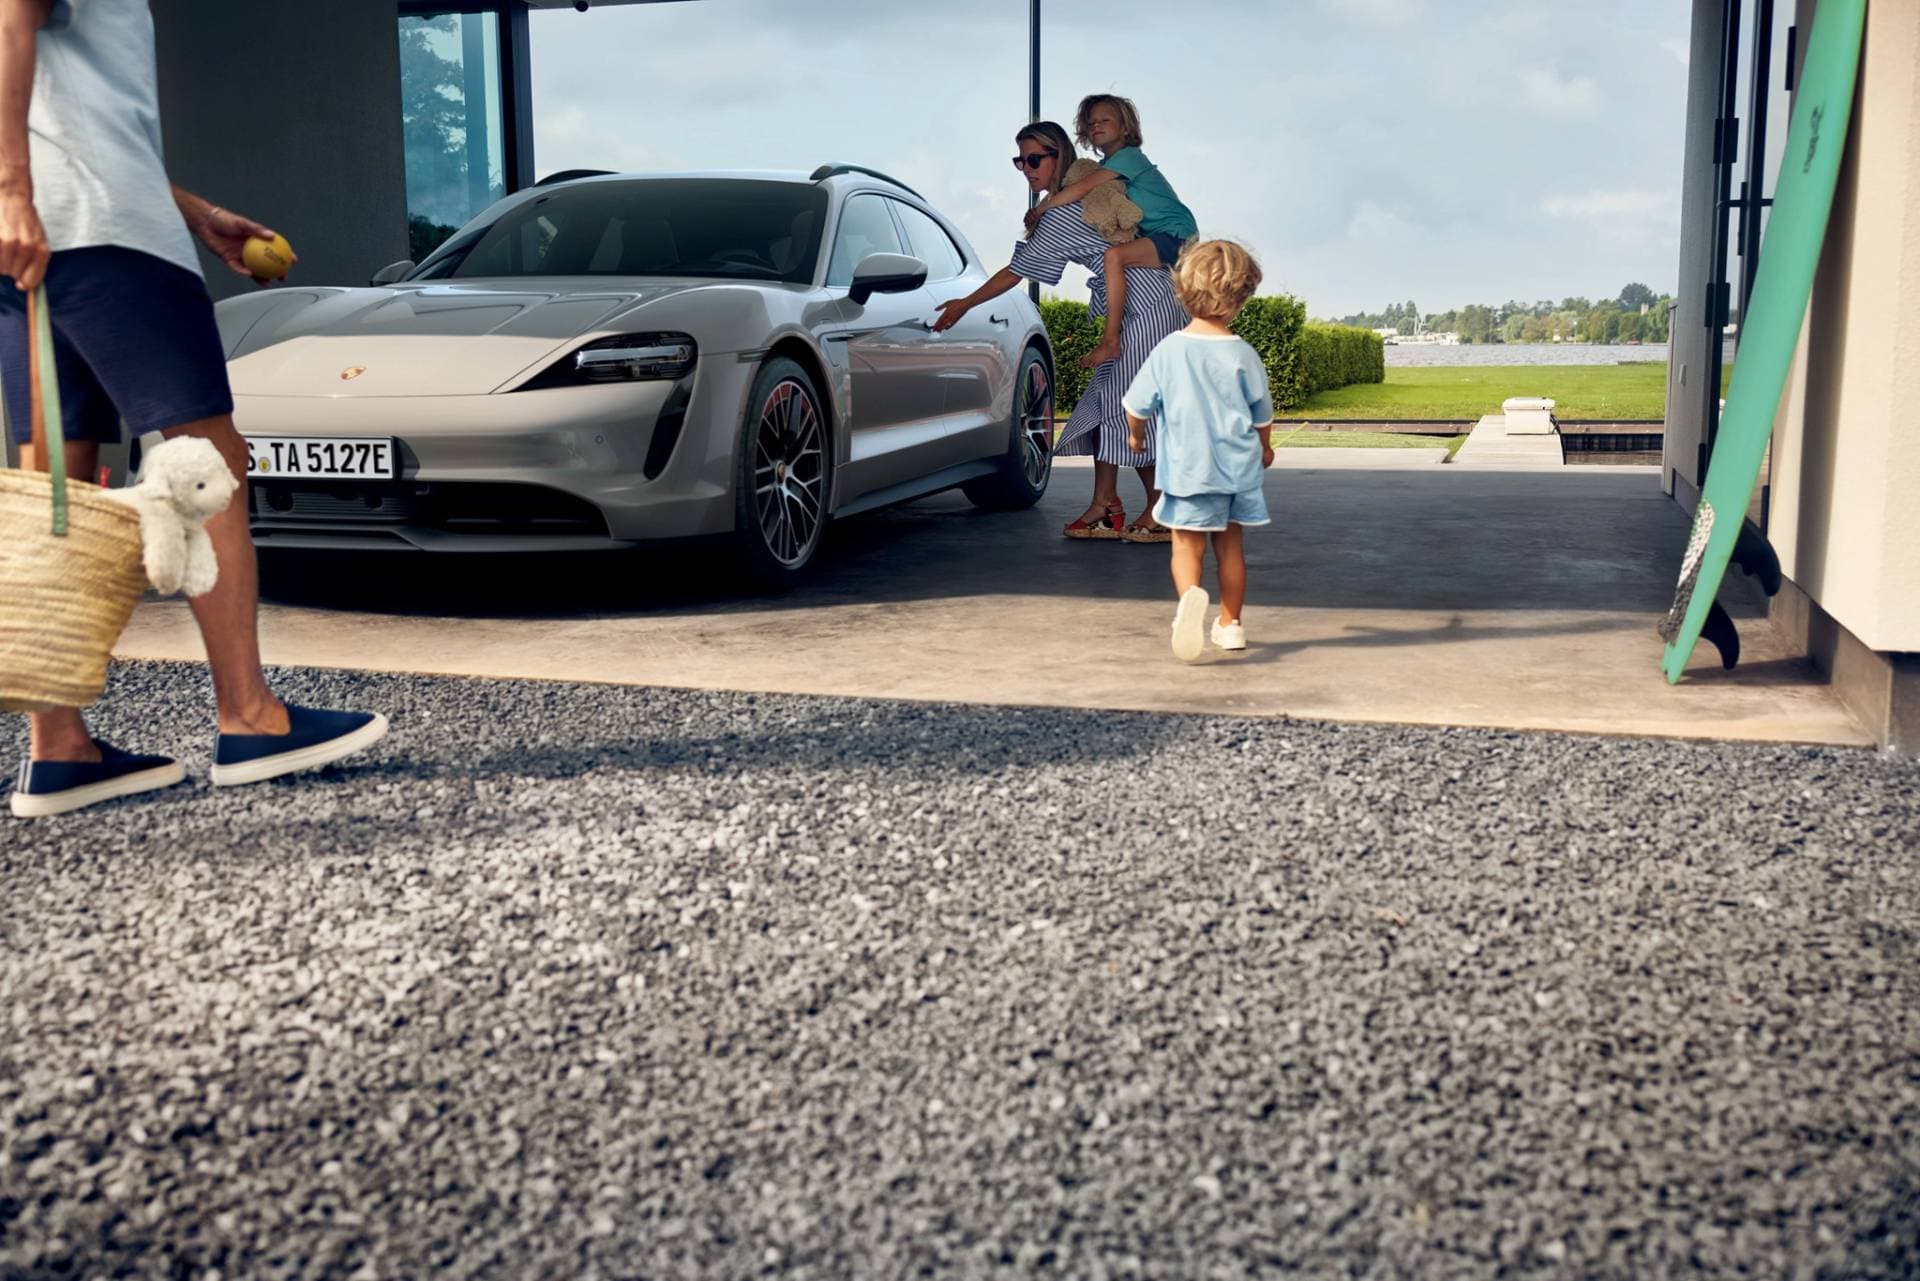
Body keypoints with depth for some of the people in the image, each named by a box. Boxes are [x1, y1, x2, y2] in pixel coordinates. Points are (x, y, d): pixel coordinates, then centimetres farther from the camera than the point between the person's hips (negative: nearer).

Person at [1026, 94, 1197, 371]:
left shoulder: (1127, 156, -12)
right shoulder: (1108, 166, 17)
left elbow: (1080, 189, -21)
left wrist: (1039, 209, -13)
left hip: (1177, 234, -11)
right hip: (1157, 238, 11)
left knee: (1114, 256, -31)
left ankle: (1110, 341, -31)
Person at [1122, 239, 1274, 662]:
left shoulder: (1168, 351, -8)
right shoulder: (1243, 354, -6)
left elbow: (1137, 406, -2)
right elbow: (1262, 415, 5)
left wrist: (1136, 435, 20)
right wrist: (1265, 448, 25)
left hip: (1187, 468, -1)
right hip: (1237, 466, 2)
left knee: (1187, 547, 4)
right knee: (1230, 546, 15)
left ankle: (1190, 594, -27)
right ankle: (1231, 624, 24)